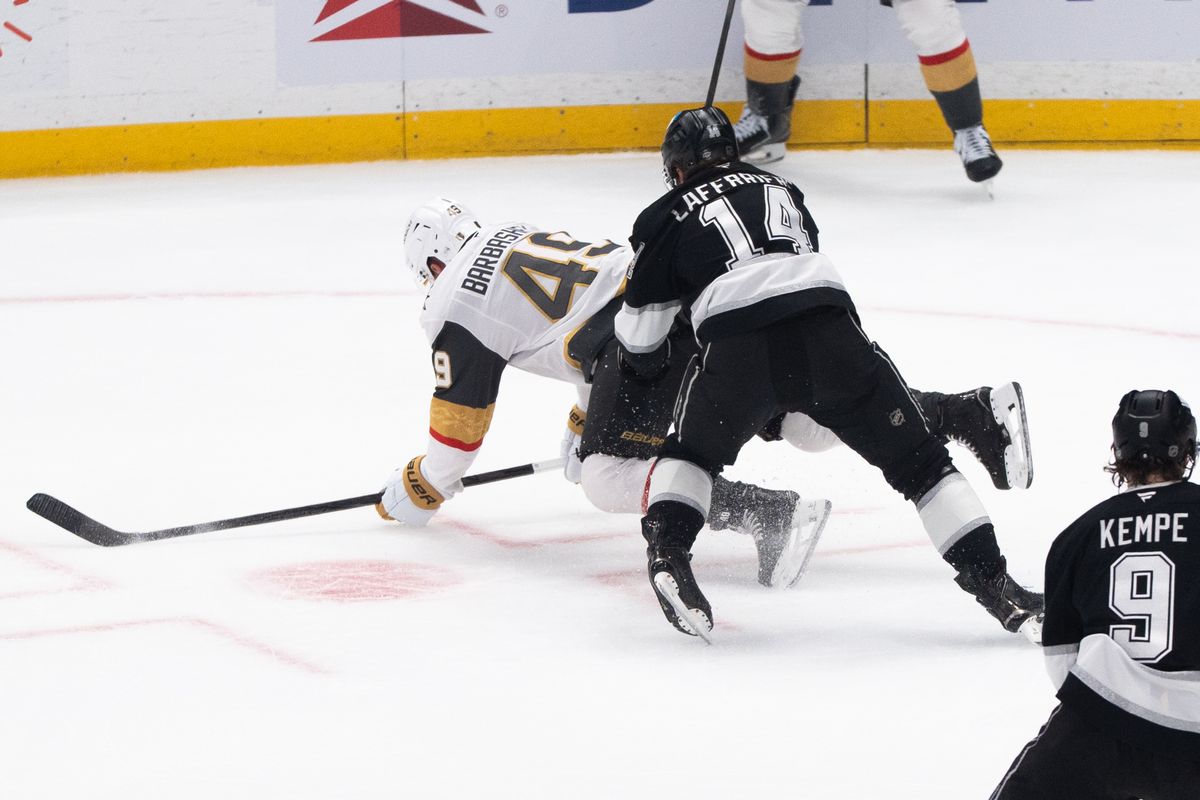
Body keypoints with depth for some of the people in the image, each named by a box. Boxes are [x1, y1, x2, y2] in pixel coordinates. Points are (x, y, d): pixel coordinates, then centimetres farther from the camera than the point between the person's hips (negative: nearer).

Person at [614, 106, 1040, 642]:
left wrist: (645, 368, 44)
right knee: (916, 460, 10)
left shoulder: (666, 217, 20)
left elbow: (640, 332, 22)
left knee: (693, 451, 26)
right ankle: (991, 582, 1)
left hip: (738, 347, -2)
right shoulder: (779, 189, 32)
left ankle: (667, 550, 3)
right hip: (829, 329, 2)